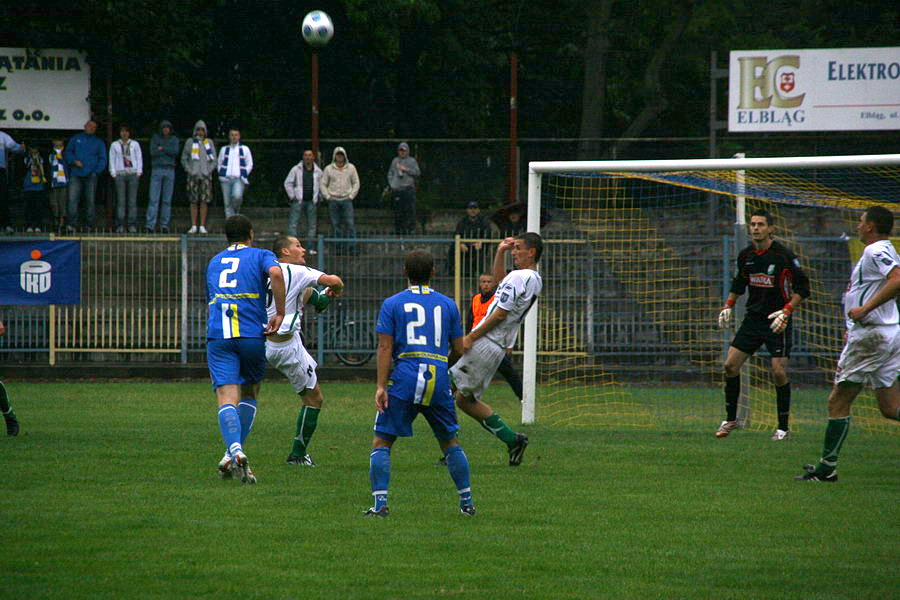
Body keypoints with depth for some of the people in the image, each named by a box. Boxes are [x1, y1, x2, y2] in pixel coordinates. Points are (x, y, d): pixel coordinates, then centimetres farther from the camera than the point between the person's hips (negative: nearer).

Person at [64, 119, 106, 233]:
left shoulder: (99, 142, 15)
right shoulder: (76, 139, 16)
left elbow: (103, 159, 12)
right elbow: (68, 152, 13)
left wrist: (96, 171, -3)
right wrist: (74, 161, -6)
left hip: (91, 176, 1)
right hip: (76, 175, -1)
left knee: (90, 201, -2)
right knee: (72, 199, -13)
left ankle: (89, 225, 3)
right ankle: (71, 225, -15)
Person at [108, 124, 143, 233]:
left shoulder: (135, 144, 12)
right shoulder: (114, 145, 12)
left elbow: (139, 158, 12)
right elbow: (112, 160, 11)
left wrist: (138, 173, 2)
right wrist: (113, 174, 1)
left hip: (133, 174, 0)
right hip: (120, 174, 0)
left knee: (132, 200, -4)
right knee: (120, 200, -6)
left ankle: (132, 225, -3)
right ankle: (120, 225, -6)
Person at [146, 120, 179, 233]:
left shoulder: (174, 139, 11)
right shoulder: (155, 138, 7)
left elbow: (176, 152, -6)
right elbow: (153, 152, -7)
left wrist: (162, 149, -8)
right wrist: (168, 151, -6)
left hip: (170, 171, 2)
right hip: (157, 169, -2)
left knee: (167, 200, 2)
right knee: (154, 199, -9)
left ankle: (164, 225, 6)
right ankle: (150, 225, -13)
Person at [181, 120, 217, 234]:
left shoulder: (209, 143, 9)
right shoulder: (189, 142, 7)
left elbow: (214, 160, 10)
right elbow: (184, 159, 9)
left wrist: (209, 171, -3)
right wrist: (189, 171, -4)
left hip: (206, 176, 0)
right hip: (193, 176, 0)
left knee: (204, 201, -4)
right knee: (194, 201, -1)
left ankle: (202, 226, -2)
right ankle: (194, 226, 2)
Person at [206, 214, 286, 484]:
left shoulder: (214, 262, 24)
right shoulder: (261, 256, 9)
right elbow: (276, 273, -13)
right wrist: (280, 314, -8)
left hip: (218, 337, 1)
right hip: (252, 335, -1)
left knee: (227, 399, -9)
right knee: (249, 394, 18)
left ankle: (235, 451, -33)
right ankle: (235, 452, 5)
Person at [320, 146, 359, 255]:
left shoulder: (351, 168, 8)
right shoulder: (329, 169, 6)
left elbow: (356, 183, 12)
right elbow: (322, 184, 9)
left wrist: (351, 195, 1)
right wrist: (327, 196, -1)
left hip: (347, 200, 0)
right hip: (333, 200, 0)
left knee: (350, 223, -10)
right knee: (335, 225, 0)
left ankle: (352, 248, -9)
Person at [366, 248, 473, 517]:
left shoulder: (392, 304, 5)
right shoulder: (448, 304, 11)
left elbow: (385, 348, -3)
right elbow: (460, 348, 13)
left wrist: (381, 386, -6)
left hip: (404, 381, -2)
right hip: (439, 381, 2)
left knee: (381, 442, 4)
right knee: (450, 443, 18)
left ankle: (380, 503, -8)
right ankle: (466, 502, 19)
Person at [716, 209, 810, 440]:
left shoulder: (783, 255, -12)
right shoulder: (746, 255, 4)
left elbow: (802, 287, -9)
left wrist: (786, 311, -18)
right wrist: (728, 306, 13)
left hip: (777, 322, -5)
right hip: (753, 317, 5)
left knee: (779, 372, -10)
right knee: (730, 365, -1)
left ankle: (783, 427, 2)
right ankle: (731, 419, 14)